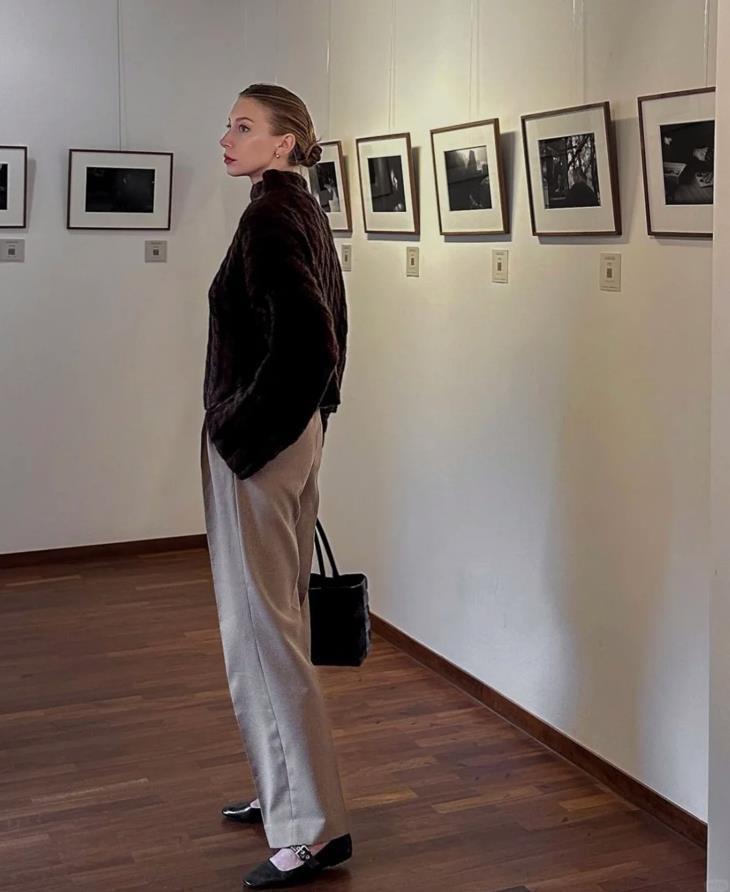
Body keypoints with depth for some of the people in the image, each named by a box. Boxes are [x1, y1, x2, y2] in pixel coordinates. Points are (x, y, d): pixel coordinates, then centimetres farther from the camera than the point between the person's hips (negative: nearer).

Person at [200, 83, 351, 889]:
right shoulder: (304, 212, 12)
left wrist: (242, 435, -17)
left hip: (254, 447, -10)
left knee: (258, 626, -3)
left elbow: (304, 341, -26)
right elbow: (324, 333, 18)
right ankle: (288, 789, 31)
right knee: (278, 618, 18)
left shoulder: (269, 217, -16)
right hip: (293, 433, 10)